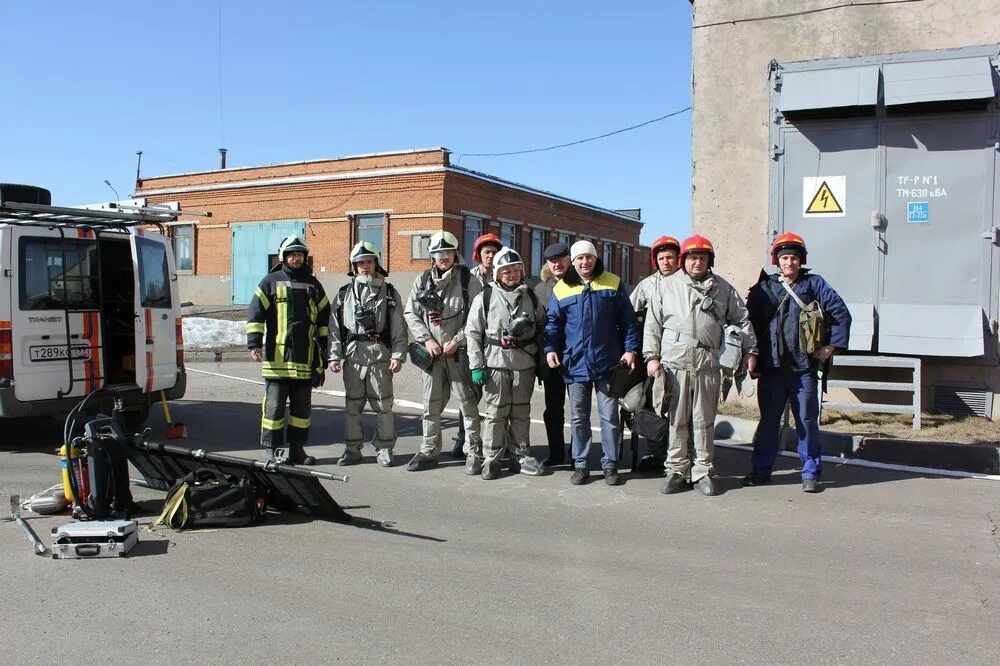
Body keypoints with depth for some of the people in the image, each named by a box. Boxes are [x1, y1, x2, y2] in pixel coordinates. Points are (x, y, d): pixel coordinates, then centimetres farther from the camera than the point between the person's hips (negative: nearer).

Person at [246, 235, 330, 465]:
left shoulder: (312, 284, 14)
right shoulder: (271, 281, 3)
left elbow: (324, 315, 20)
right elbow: (255, 313, -2)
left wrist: (325, 347, 16)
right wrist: (255, 343, -11)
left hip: (305, 358, 4)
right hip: (277, 356, -4)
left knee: (302, 406, 9)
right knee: (275, 405, -1)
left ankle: (296, 448, 18)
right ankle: (274, 448, 8)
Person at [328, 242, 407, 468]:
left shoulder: (388, 292, 8)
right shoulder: (344, 293, 13)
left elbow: (399, 328, 3)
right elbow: (335, 326, 10)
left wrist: (398, 355, -5)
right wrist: (334, 356, 2)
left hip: (380, 354, -2)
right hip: (352, 354, 2)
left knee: (383, 404, -1)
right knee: (352, 404, 8)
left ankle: (384, 448, 10)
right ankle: (352, 448, 18)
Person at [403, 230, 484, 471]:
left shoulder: (468, 280, -1)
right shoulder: (423, 280, 9)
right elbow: (410, 313, 9)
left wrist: (457, 341, -11)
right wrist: (427, 339, -3)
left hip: (459, 352, -3)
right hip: (431, 352, 3)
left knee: (468, 403, -1)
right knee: (431, 404, 10)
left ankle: (474, 453, 9)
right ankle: (429, 451, 20)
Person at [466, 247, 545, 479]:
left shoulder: (530, 296, 10)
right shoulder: (485, 297, -1)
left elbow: (541, 326, 18)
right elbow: (473, 332, -2)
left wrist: (540, 358, 10)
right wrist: (476, 366, -7)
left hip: (525, 362, 3)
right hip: (496, 362, -3)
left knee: (521, 411, 11)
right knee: (496, 411, -1)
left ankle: (522, 454, 22)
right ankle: (492, 458, 9)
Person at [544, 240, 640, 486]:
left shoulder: (613, 283, 3)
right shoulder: (561, 289, 5)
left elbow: (627, 319, 4)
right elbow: (553, 323, 10)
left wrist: (630, 348, -3)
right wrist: (550, 348, -4)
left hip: (607, 363, -1)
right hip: (575, 364, 1)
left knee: (609, 417, 5)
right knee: (579, 418, 9)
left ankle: (610, 464, 16)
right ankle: (581, 465, 18)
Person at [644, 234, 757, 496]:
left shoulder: (722, 288, 11)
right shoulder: (669, 285, 8)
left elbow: (741, 320, 15)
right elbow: (653, 323, 8)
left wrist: (750, 351, 7)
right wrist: (651, 356, 2)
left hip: (708, 364, 1)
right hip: (675, 363, 0)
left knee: (704, 421, 6)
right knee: (677, 421, 5)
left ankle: (702, 472, 15)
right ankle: (677, 470, 14)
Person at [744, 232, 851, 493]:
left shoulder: (813, 284, 5)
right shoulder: (763, 289, 9)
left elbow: (841, 314, 4)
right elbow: (750, 322, 10)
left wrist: (831, 346, -1)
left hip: (804, 366, -1)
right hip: (771, 366, 1)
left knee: (807, 420, 3)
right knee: (768, 420, 8)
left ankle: (810, 473, 14)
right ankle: (760, 470, 17)